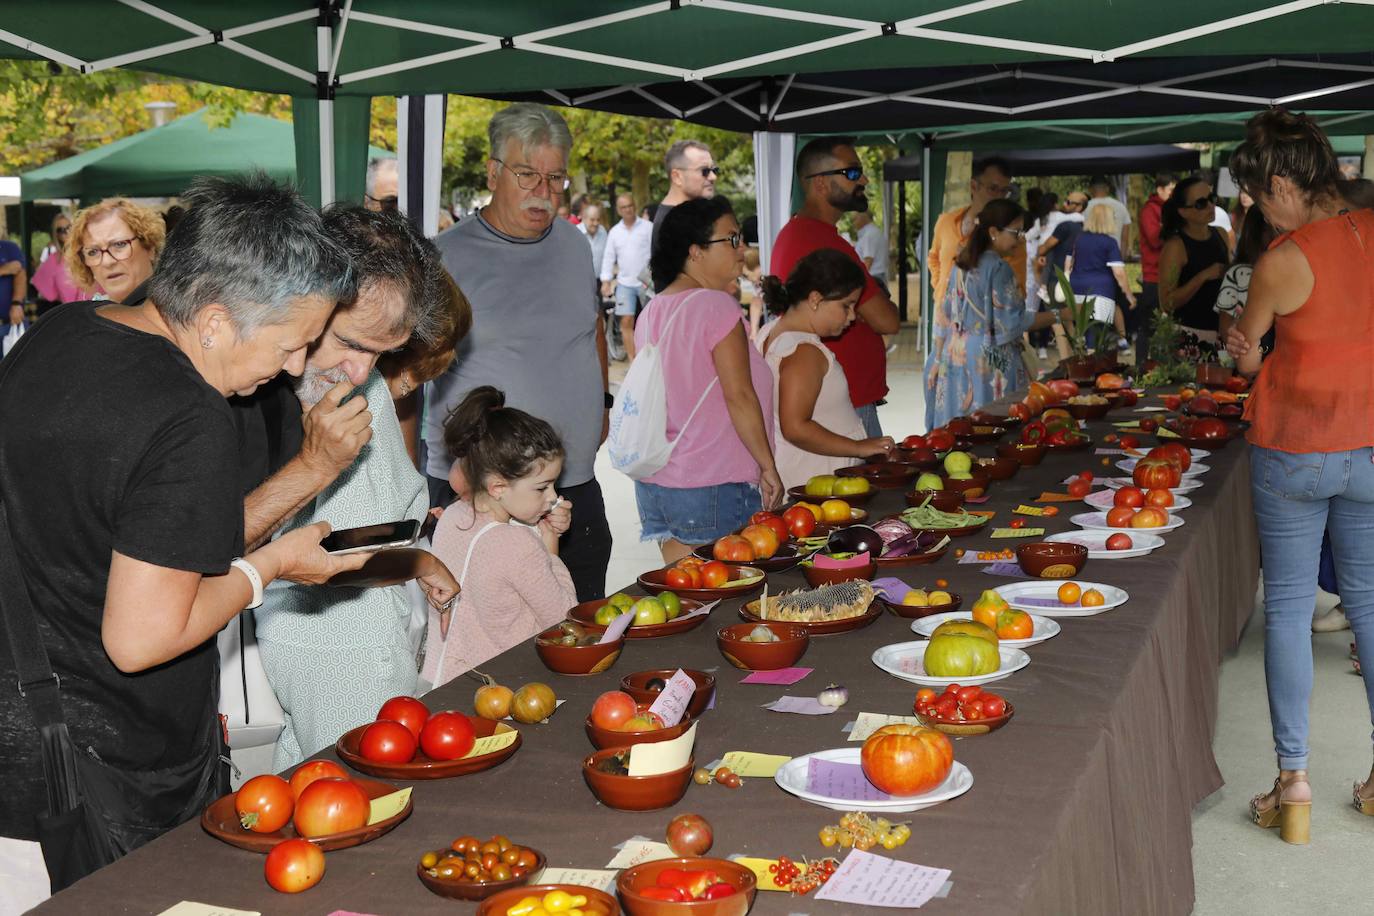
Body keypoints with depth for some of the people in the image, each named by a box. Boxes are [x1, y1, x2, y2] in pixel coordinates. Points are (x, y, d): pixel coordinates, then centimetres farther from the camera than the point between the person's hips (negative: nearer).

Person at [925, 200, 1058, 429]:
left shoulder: (962, 264, 10)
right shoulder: (998, 268, -14)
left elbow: (944, 315, 13)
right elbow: (1012, 322, -15)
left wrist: (938, 359, 17)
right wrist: (1058, 315, -11)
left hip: (955, 356, 8)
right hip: (988, 360, -8)